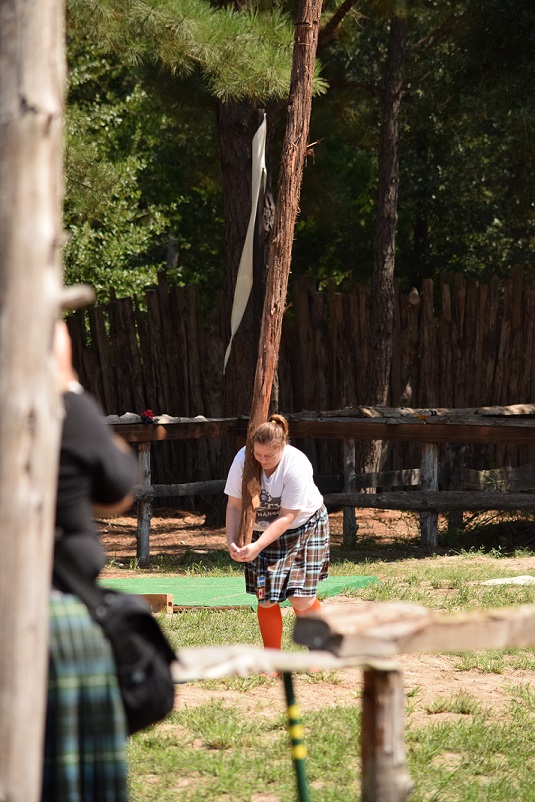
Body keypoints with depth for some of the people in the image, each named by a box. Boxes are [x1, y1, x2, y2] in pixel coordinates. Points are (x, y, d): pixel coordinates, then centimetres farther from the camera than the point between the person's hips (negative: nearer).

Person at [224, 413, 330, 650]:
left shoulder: (297, 466, -30)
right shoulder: (243, 460, -20)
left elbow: (287, 517, -27)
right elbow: (234, 506, -12)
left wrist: (258, 547, -34)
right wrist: (232, 541, -25)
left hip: (303, 528, -3)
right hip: (262, 531, 3)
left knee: (301, 599, -7)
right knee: (265, 599, -3)